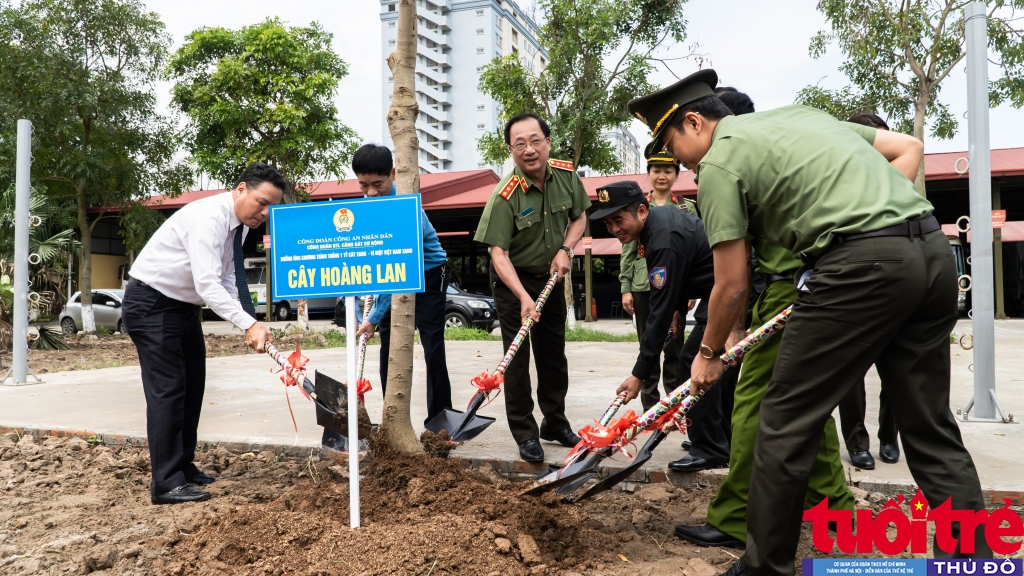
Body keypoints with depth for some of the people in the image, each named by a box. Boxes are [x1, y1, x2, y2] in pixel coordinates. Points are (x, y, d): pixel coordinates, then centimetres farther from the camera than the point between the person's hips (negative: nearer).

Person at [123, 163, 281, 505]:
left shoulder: (239, 224, 2)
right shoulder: (209, 217, -27)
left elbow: (227, 281, 5)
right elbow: (207, 284, -36)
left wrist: (250, 326, -9)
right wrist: (249, 324, -43)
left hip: (184, 306, 10)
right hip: (152, 305, -10)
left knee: (192, 386, 13)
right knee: (167, 388, -11)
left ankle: (184, 466, 25)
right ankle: (166, 484, -6)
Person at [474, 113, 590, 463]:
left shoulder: (567, 176, -12)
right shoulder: (505, 196, -27)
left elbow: (579, 216, 5)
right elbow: (498, 253, -30)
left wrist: (565, 250, -12)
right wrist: (523, 297, -41)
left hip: (551, 277, 5)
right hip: (512, 279, -5)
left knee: (554, 354, 15)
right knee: (517, 357, -4)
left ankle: (556, 424, 31)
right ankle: (525, 434, 8)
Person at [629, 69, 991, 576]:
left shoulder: (718, 162, 2)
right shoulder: (798, 113, 26)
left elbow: (731, 286, 2)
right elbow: (908, 148, 25)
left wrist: (709, 353, 17)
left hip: (861, 262, -8)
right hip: (933, 247, 9)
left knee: (786, 421, 3)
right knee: (931, 427, 15)